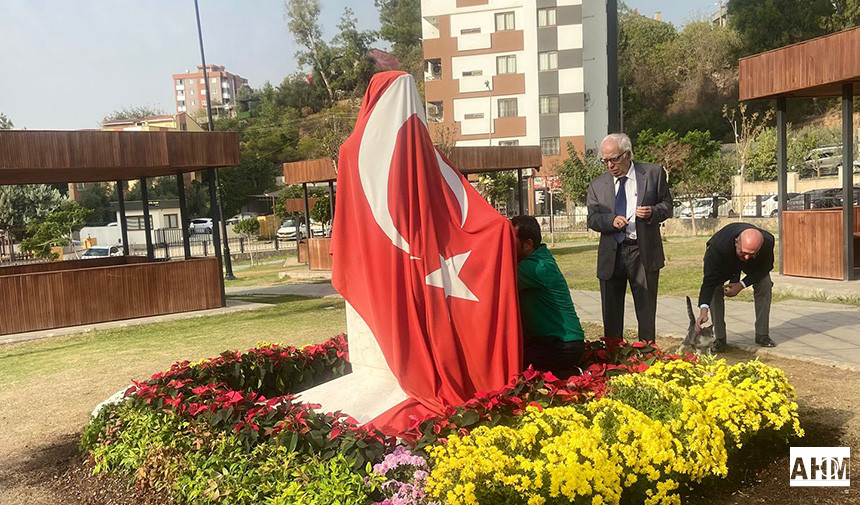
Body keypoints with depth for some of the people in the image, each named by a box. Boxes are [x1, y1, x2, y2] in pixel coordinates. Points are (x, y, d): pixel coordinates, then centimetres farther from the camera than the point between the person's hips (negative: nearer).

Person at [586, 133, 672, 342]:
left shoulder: (654, 173, 4)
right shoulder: (597, 185, 7)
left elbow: (667, 205, 8)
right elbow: (592, 219, 6)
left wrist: (652, 212, -14)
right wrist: (611, 220, -15)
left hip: (644, 252, -1)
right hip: (611, 254, 2)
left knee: (646, 309, 6)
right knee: (611, 311, 7)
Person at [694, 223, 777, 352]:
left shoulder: (768, 241, -38)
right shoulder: (718, 246, -46)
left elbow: (765, 267, -17)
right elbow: (709, 279, -44)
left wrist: (742, 285, -28)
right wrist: (703, 310, -55)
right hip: (722, 260, -2)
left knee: (765, 285, -14)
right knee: (715, 289, -20)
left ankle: (762, 335, 1)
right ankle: (720, 338, -9)